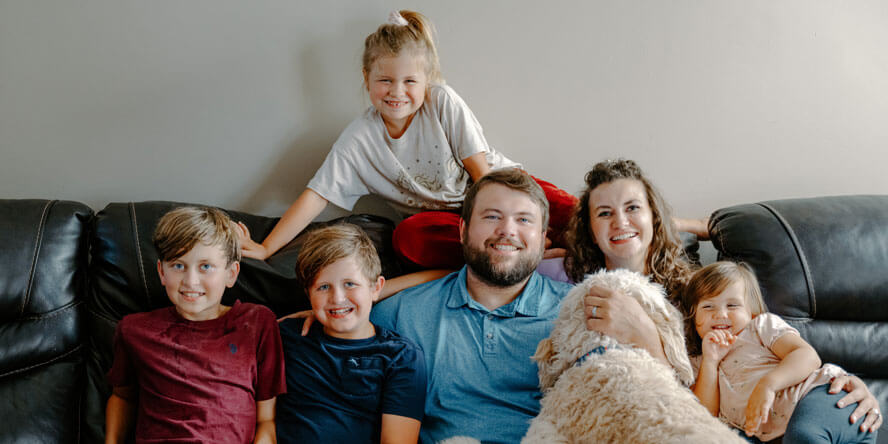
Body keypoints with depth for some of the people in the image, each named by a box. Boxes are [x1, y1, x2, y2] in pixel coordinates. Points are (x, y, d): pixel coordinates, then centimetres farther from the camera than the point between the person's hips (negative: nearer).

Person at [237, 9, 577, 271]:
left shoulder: (443, 103, -10)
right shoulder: (359, 139, -8)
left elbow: (481, 170, -10)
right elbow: (317, 194, -9)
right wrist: (265, 248, -16)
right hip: (444, 215, 2)